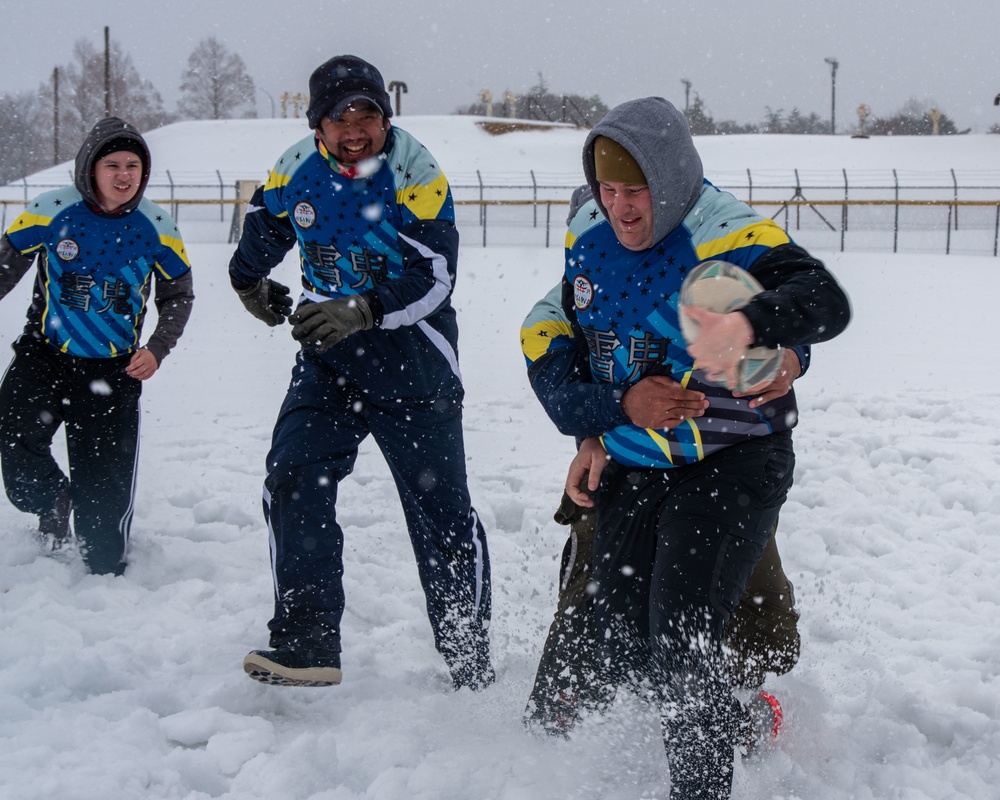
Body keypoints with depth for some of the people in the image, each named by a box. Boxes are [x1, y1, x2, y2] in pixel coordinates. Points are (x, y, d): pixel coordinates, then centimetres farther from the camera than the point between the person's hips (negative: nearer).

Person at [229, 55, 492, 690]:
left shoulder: (416, 175, -16)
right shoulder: (296, 170, 0)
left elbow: (435, 275, -23)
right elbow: (267, 224, 23)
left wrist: (362, 310, -35)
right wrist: (250, 281, 34)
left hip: (411, 360, -4)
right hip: (328, 358, 5)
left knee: (441, 511, 0)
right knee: (293, 482, -9)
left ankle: (472, 660, 14)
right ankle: (307, 644, -2)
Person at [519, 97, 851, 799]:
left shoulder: (724, 235, -19)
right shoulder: (589, 241, 1)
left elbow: (825, 300, -34)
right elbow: (553, 356, 9)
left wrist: (748, 324, -55)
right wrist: (618, 408, -9)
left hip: (731, 465, -6)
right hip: (633, 468, 7)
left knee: (679, 643, -19)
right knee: (624, 654, 10)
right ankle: (739, 723, 36)